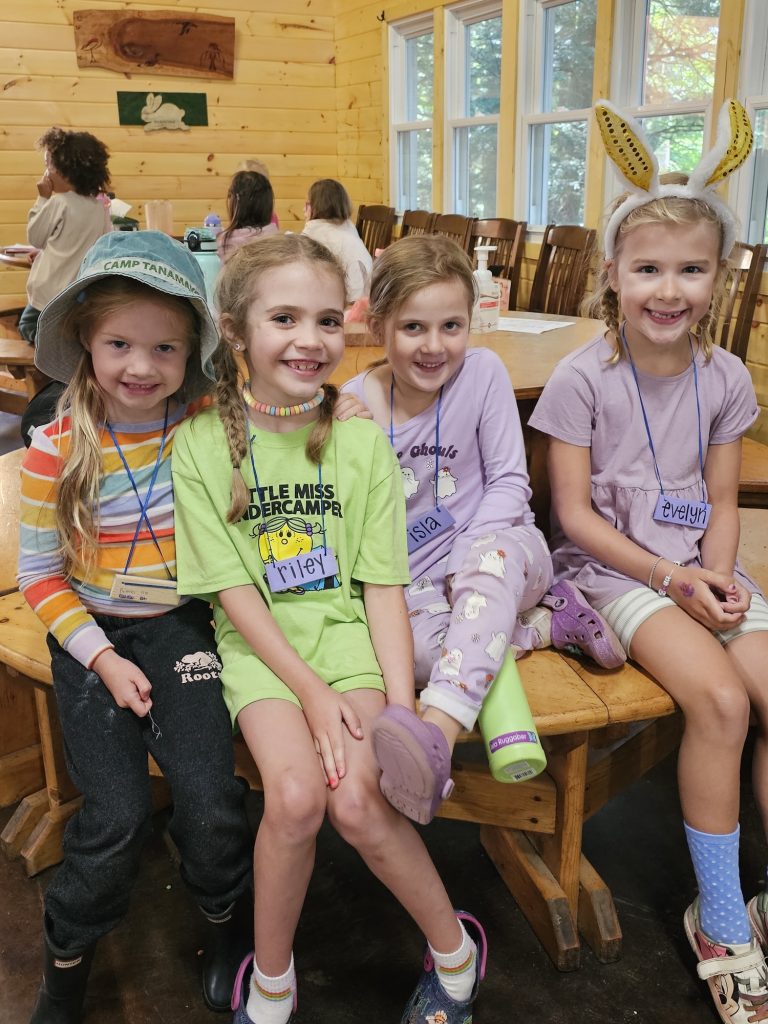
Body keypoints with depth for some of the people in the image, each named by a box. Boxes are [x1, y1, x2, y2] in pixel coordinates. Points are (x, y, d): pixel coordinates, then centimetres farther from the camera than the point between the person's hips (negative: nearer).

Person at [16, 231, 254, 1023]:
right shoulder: (56, 450, -8)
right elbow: (39, 576, -3)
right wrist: (102, 657, -11)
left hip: (182, 626, 1)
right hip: (91, 634, 0)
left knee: (210, 803, -14)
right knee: (118, 817, -13)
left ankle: (227, 929, 20)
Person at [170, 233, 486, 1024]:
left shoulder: (361, 441, -1)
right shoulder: (201, 443, -5)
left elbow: (383, 585, -2)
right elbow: (232, 589, -7)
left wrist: (403, 710, -12)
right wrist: (311, 690, -15)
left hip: (346, 629, 1)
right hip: (258, 641, 0)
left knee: (357, 801, -21)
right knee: (295, 794, -24)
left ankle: (453, 951, 8)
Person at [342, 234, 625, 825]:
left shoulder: (484, 372, -8)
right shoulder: (355, 402, -4)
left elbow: (509, 482, -6)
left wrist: (471, 554, -18)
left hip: (500, 543, -2)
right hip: (413, 579, 2)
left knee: (489, 559, -39)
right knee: (407, 646, -31)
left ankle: (439, 735, -51)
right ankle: (552, 622, -11)